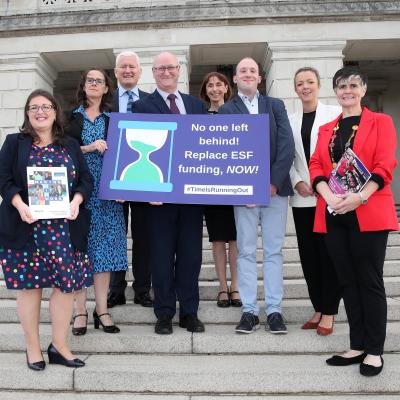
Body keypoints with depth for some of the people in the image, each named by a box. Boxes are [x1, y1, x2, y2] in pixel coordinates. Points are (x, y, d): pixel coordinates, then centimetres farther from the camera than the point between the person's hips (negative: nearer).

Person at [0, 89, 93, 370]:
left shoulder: (71, 146, 13)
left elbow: (86, 179, 9)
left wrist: (76, 201, -11)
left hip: (64, 227, 2)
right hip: (26, 226, -2)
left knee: (67, 283, 0)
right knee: (29, 283, 3)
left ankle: (60, 346, 15)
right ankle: (33, 347, 19)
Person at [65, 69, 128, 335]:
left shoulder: (113, 120, 13)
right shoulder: (70, 118, 9)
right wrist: (88, 148, -13)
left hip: (106, 191, 1)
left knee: (103, 246, 1)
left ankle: (102, 309, 7)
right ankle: (80, 311, 6)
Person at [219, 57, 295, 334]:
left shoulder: (276, 105, 11)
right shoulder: (226, 110, 7)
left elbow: (287, 145, 1)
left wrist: (274, 183, -9)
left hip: (276, 187, 1)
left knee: (274, 250, 4)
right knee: (246, 251, 2)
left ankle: (274, 310, 12)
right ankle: (250, 311, 10)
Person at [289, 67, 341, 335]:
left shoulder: (335, 113, 2)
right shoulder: (290, 121, 12)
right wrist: (297, 182, -7)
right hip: (302, 198, 4)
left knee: (329, 254, 1)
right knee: (308, 255, 7)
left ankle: (329, 312, 12)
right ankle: (318, 309, 20)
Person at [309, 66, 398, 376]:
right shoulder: (326, 129, 17)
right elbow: (316, 166, 6)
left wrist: (360, 197, -21)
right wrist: (329, 196, -13)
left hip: (369, 213, -4)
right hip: (333, 214, 4)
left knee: (370, 281, 0)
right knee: (347, 281, 9)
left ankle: (374, 350, 11)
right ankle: (357, 345, 19)